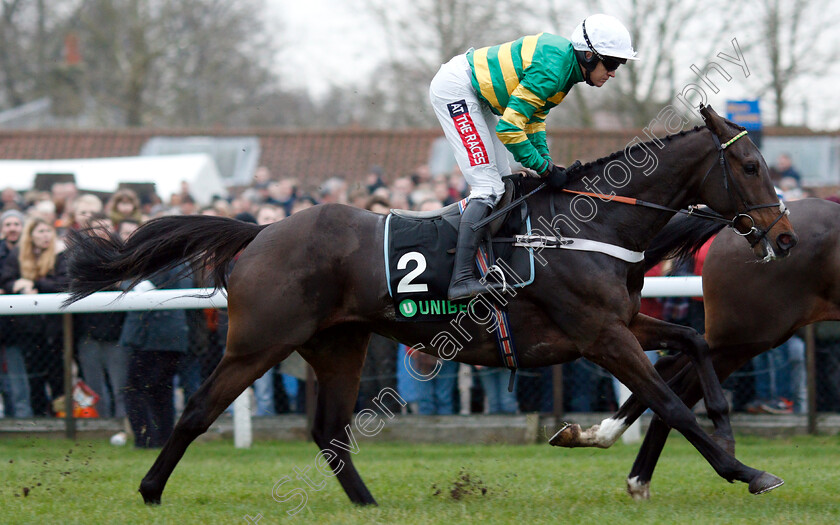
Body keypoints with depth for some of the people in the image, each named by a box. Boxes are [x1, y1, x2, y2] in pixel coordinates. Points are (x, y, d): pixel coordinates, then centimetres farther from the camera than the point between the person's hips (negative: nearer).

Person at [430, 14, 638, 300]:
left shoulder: (565, 57, 5)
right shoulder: (551, 70, -26)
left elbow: (534, 112, 17)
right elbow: (509, 128, -27)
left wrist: (544, 157, 7)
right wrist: (545, 168, -19)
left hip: (474, 94, 11)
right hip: (454, 87, -11)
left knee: (502, 185, 12)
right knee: (489, 188, -16)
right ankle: (461, 280, -23)